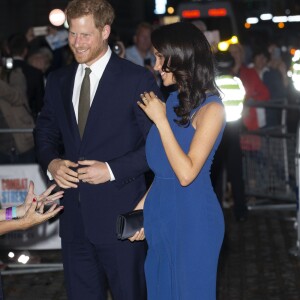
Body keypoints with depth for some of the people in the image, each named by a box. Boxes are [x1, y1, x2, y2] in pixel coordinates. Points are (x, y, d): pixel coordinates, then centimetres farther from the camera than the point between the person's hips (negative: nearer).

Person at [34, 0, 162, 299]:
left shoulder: (138, 79, -7)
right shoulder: (58, 81, 10)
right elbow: (45, 133, 18)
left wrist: (112, 170, -16)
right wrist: (51, 162, -3)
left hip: (120, 215, -5)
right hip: (74, 216, 5)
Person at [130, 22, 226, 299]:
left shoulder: (211, 108, -13)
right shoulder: (173, 101, 8)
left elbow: (186, 173, -22)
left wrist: (161, 120, -18)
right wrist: (143, 206, 9)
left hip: (192, 218, -7)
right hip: (161, 214, 7)